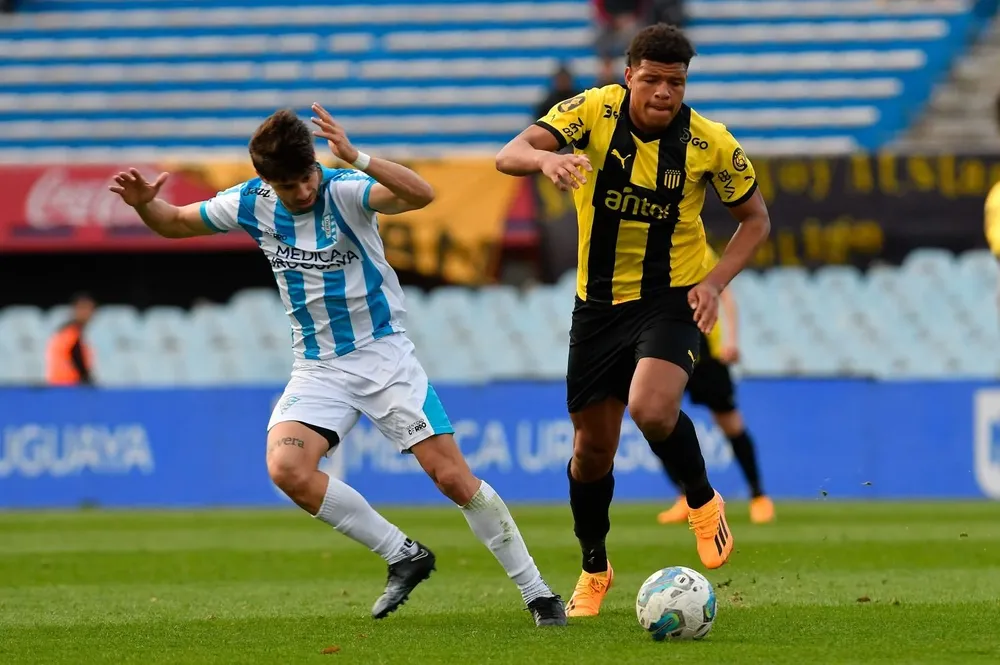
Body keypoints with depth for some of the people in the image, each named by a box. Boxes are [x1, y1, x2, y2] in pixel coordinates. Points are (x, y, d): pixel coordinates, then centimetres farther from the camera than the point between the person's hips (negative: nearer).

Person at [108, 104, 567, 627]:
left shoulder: (345, 191, -18)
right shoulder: (252, 204, -4)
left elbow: (420, 194, -37)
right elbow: (174, 222, 11)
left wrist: (355, 158, -49)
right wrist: (144, 202, -12)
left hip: (383, 353, -4)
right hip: (317, 368, 4)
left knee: (453, 477, -9)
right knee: (286, 469, -23)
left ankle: (536, 592, 6)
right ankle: (403, 555, -7)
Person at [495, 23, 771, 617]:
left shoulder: (710, 143, -12)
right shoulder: (593, 112, -13)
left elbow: (756, 218, 2)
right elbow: (509, 156, -24)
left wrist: (716, 281, -13)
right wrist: (545, 159, -47)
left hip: (673, 300, -2)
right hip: (600, 302, 2)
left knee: (652, 408, -29)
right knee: (593, 446, 8)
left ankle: (704, 502, 1)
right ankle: (595, 568, 32)